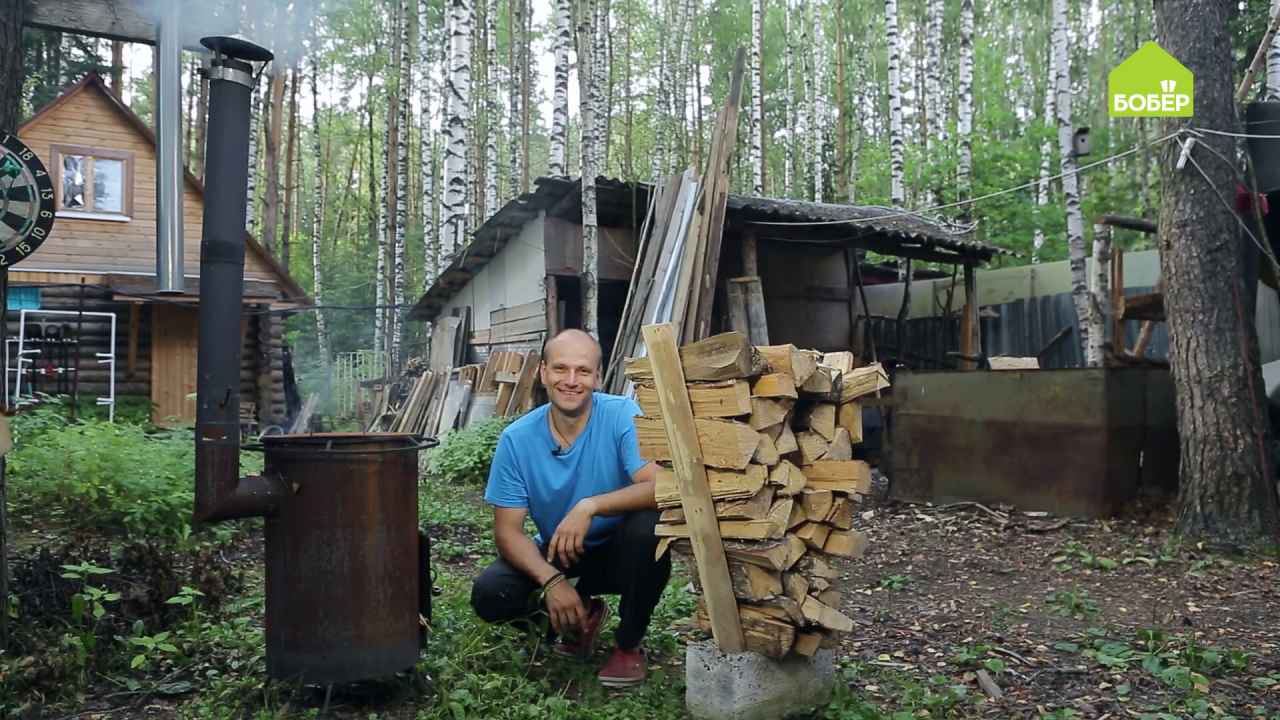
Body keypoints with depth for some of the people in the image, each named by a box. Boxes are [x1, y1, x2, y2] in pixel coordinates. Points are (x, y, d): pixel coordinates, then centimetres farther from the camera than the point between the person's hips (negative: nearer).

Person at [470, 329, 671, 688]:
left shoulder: (623, 416, -20)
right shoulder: (516, 439, -13)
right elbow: (508, 529, -12)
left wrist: (590, 506, -42)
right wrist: (552, 581, -28)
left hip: (619, 551, -2)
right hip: (557, 554, 3)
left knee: (648, 525, -34)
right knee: (489, 595, -21)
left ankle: (629, 644, -7)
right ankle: (582, 610, 11)